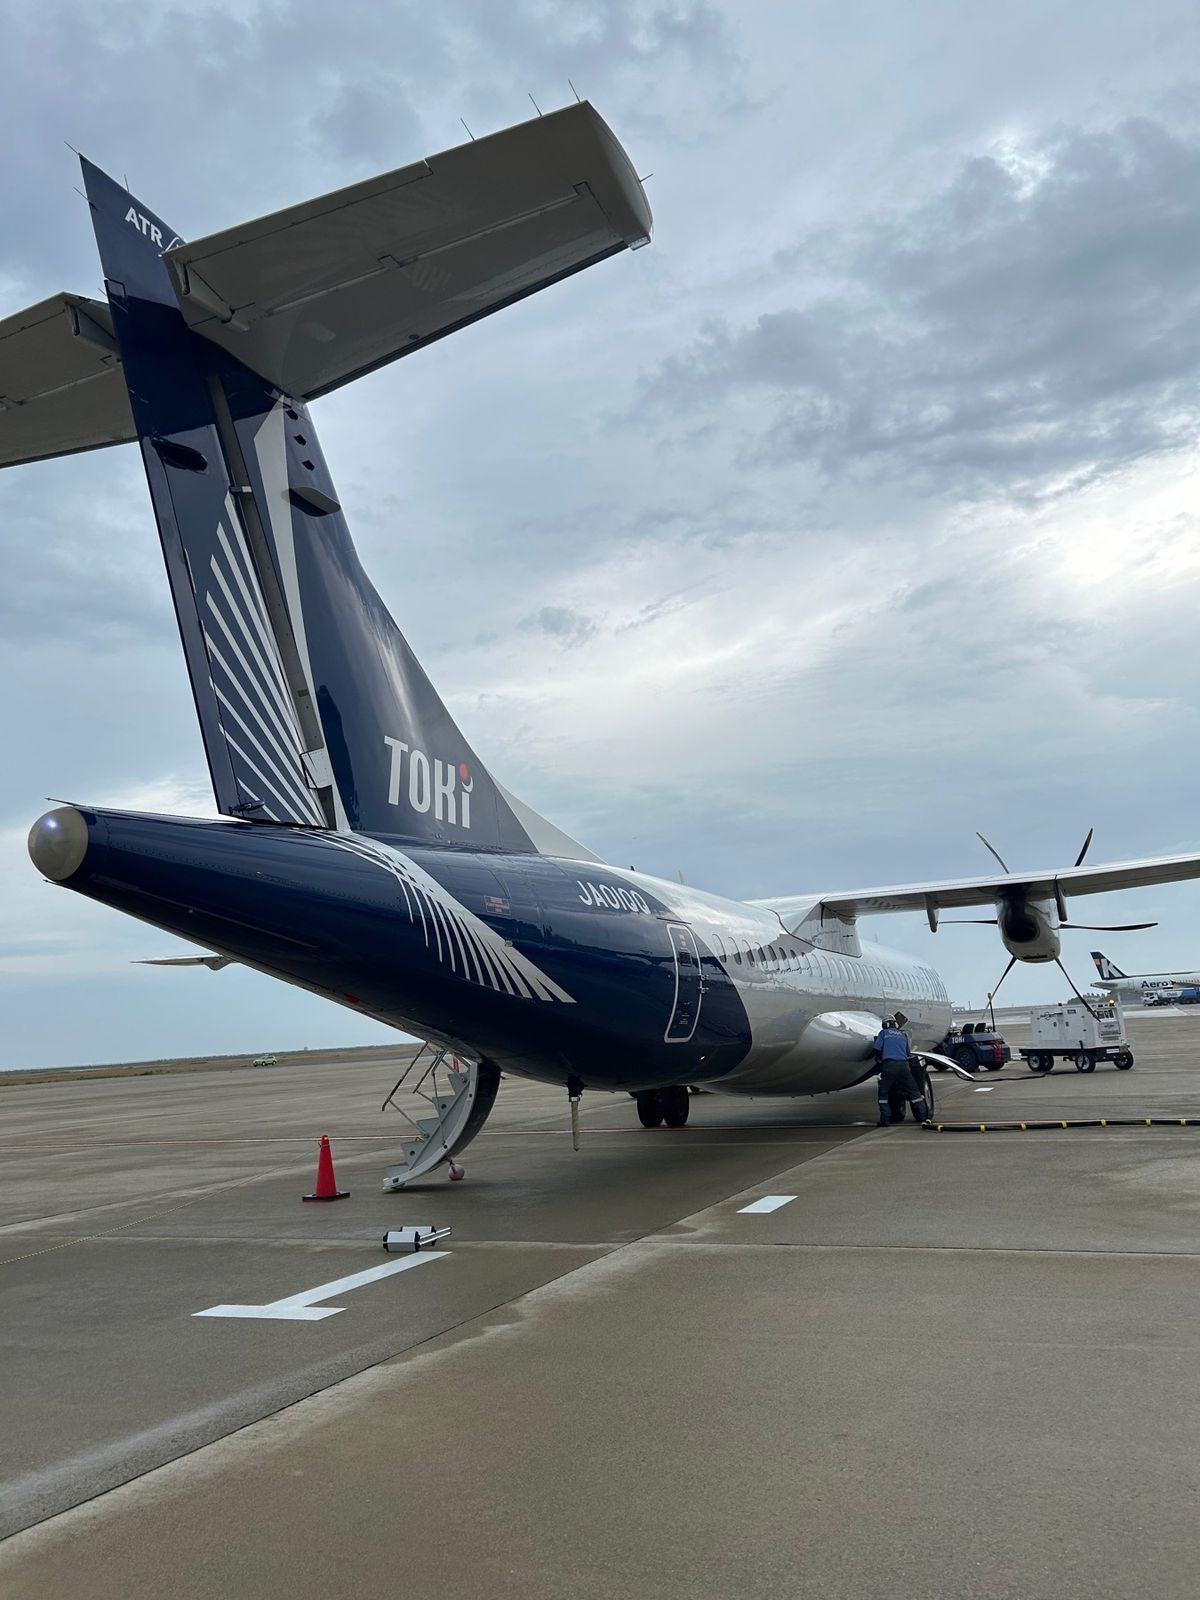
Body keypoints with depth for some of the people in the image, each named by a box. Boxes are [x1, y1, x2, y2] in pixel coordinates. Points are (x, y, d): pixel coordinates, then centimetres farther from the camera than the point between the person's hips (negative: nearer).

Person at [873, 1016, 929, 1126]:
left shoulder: (883, 1033, 12)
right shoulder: (903, 1034, 21)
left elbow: (877, 1050, 6)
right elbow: (908, 1052, 22)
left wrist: (879, 1058, 24)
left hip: (889, 1065, -3)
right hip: (904, 1065, 3)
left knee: (884, 1092, 6)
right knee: (913, 1090, 12)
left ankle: (885, 1119, -1)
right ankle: (923, 1115, 12)